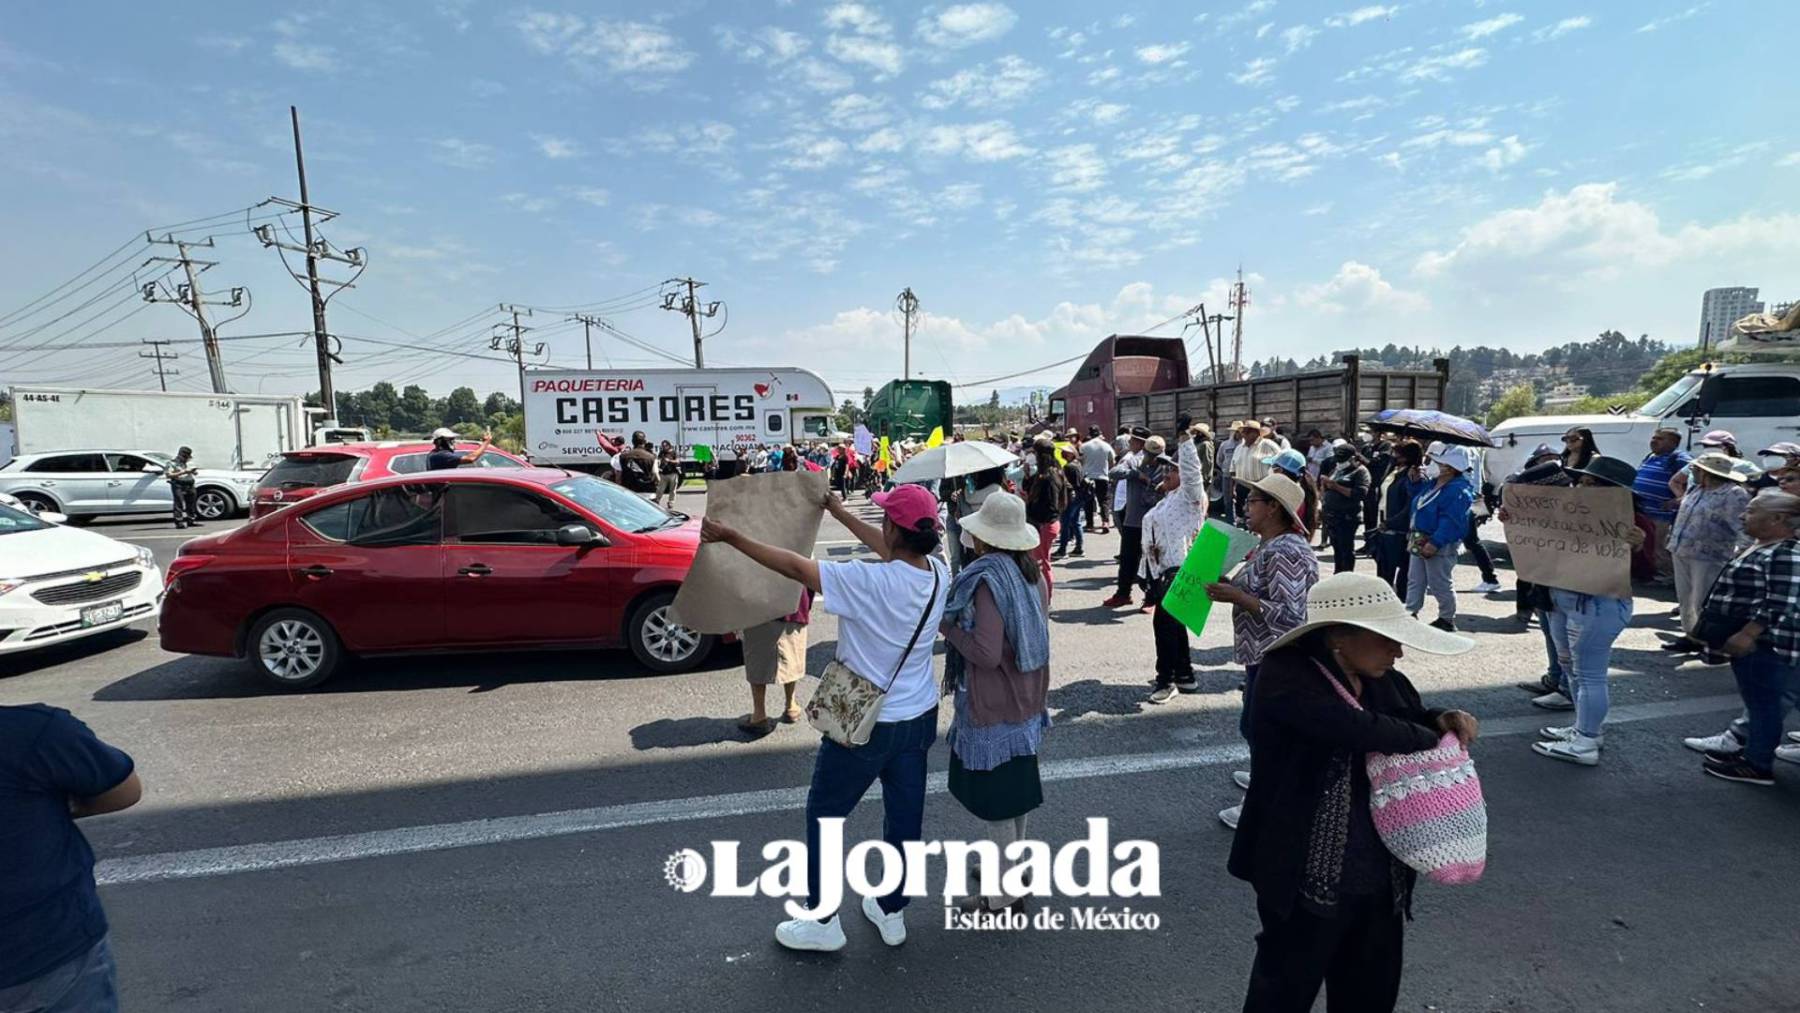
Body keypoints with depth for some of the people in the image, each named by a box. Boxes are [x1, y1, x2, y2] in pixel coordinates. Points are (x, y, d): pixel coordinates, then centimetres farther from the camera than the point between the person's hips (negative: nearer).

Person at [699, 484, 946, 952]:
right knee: (905, 817, 19)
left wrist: (730, 536, -10)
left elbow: (794, 566, -21)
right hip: (919, 718, 7)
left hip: (865, 723, -6)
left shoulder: (870, 581, -28)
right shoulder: (938, 575, -8)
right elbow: (894, 553, 11)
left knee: (824, 816, 14)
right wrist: (841, 513, 20)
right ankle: (892, 912, 37)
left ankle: (822, 921, 28)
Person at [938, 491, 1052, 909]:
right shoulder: (1032, 574, 2)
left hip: (993, 706, -9)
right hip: (1026, 699, 9)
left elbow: (987, 653, -27)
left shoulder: (987, 580, -23)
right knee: (1017, 784, 22)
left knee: (994, 797, 5)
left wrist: (946, 624, -15)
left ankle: (1004, 890, 17)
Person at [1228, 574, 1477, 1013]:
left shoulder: (1384, 681, 0)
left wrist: (1446, 721, -5)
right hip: (1308, 881, -7)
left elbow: (1417, 718, 18)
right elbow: (1357, 728, -36)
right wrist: (1432, 739, -19)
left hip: (1382, 877, 7)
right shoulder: (1286, 679, -23)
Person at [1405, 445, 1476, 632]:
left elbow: (1450, 520, -27)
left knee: (1440, 584, 1)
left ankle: (1447, 620, 15)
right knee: (1415, 579, 15)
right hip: (1420, 540, 10)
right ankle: (1411, 613, 24)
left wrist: (1435, 543, -31)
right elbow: (1419, 501, 27)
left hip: (1440, 544, -10)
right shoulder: (1434, 484, 10)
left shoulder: (1459, 490, -20)